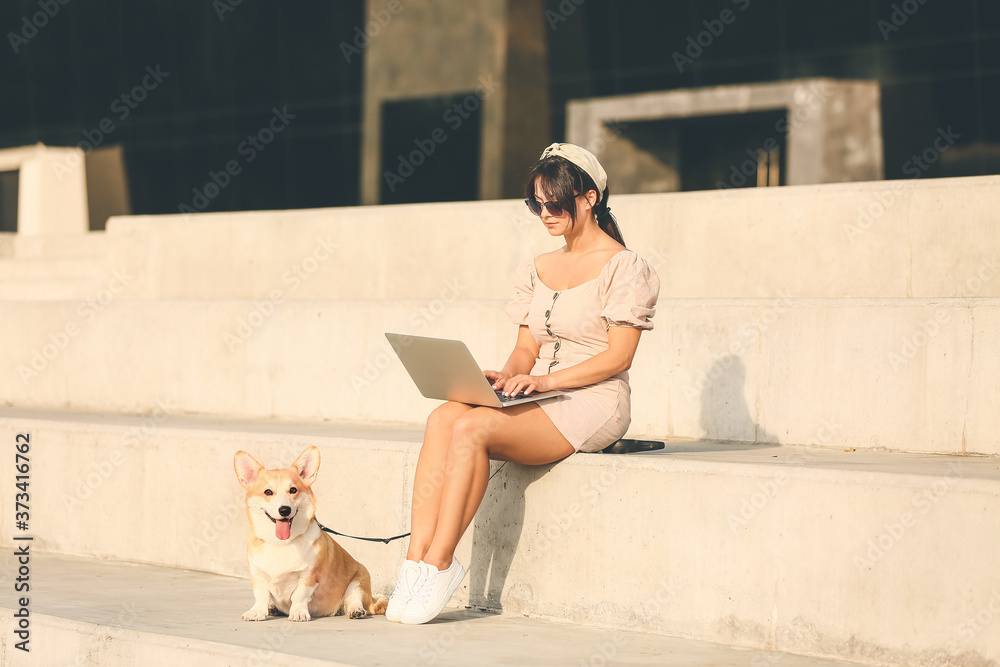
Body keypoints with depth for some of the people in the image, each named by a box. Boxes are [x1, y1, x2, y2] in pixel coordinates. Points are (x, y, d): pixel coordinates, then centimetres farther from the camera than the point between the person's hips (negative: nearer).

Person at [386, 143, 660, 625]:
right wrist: (507, 376, -6)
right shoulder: (538, 269, 19)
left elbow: (618, 357, -9)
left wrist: (546, 380, -19)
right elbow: (527, 348, 17)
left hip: (593, 405, -6)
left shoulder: (623, 268, -2)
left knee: (472, 428, -31)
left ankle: (439, 564, -25)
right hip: (536, 403, 6)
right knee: (443, 418, -25)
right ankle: (416, 558, -32)